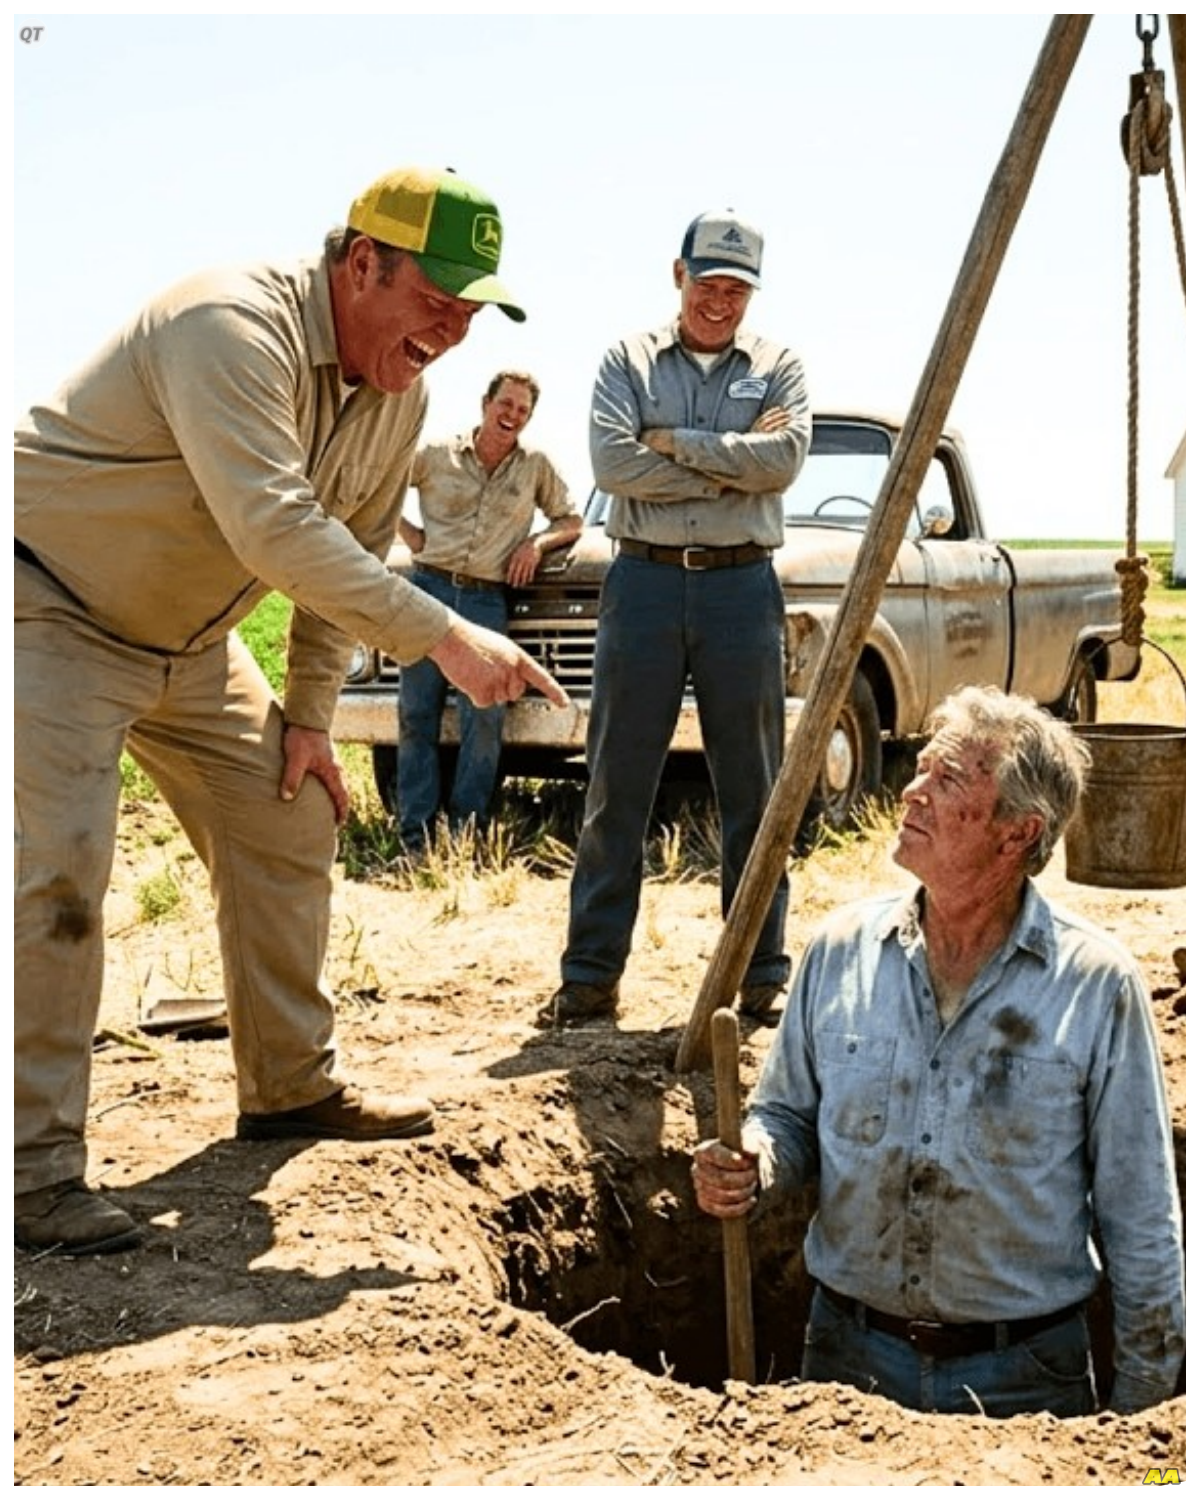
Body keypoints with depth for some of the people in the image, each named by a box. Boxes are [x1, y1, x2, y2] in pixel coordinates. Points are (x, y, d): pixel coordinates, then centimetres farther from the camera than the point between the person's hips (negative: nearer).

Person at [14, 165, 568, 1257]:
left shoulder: (399, 396, 0)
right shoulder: (237, 329, -29)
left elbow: (350, 554, 10)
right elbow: (273, 528, -41)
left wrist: (309, 714, 7)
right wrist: (443, 636, -41)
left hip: (186, 636, 9)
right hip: (53, 612, -9)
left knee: (290, 824, 8)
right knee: (58, 872, -17)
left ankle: (292, 1085, 22)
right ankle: (37, 1167, -10)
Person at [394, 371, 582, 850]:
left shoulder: (536, 466, 9)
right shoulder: (437, 455, 6)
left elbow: (571, 521, 18)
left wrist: (538, 542, -1)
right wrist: (410, 535, 5)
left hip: (487, 599, 0)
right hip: (430, 587, 0)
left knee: (485, 716, -9)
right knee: (417, 714, -1)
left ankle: (468, 831, 0)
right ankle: (415, 836, 3)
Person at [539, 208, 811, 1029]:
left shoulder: (778, 365, 10)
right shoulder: (629, 361, 8)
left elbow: (784, 459, -8)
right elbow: (613, 462, -8)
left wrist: (673, 442, -8)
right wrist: (732, 464, -8)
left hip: (743, 585, 1)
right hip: (645, 581, 0)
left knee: (753, 789, 4)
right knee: (617, 785, 1)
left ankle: (763, 975, 12)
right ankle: (590, 975, 7)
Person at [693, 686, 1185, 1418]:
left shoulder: (1097, 984, -11)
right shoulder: (841, 950, -3)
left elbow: (1141, 1218, -5)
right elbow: (788, 1115, 9)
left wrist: (1143, 1403, -3)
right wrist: (750, 1166, -13)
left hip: (1022, 1377, -2)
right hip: (850, 1356, 3)